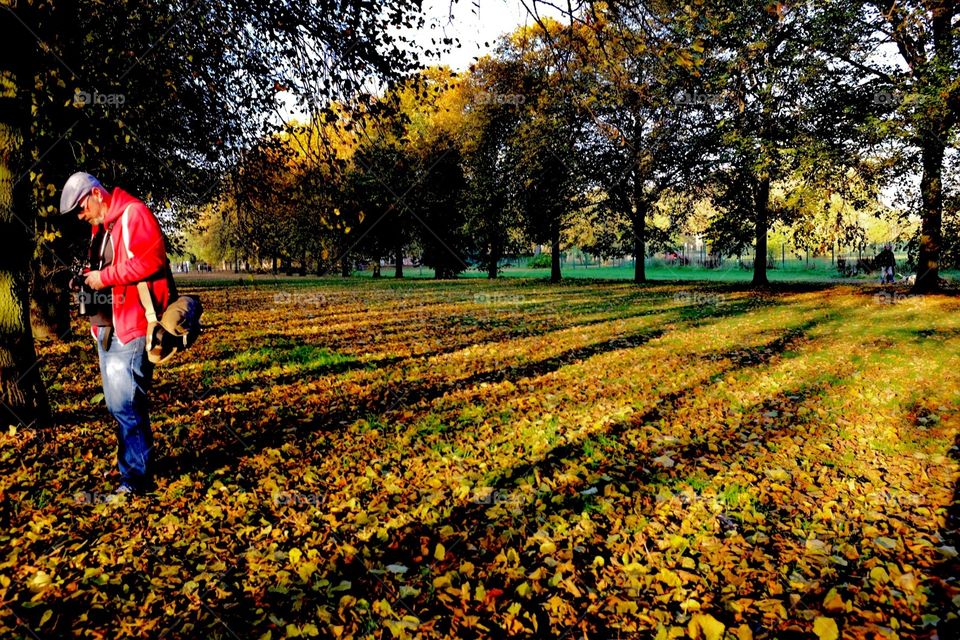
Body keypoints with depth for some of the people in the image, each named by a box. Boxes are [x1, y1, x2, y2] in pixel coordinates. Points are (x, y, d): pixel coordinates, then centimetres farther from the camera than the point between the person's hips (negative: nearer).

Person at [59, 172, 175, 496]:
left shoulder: (134, 214, -10)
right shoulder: (100, 227, 20)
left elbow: (150, 260, -22)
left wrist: (104, 277, -15)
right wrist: (89, 277, 6)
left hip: (132, 326, -10)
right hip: (106, 326, 10)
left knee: (124, 404, -9)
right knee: (119, 403, 14)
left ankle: (136, 478, 1)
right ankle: (130, 464, 25)